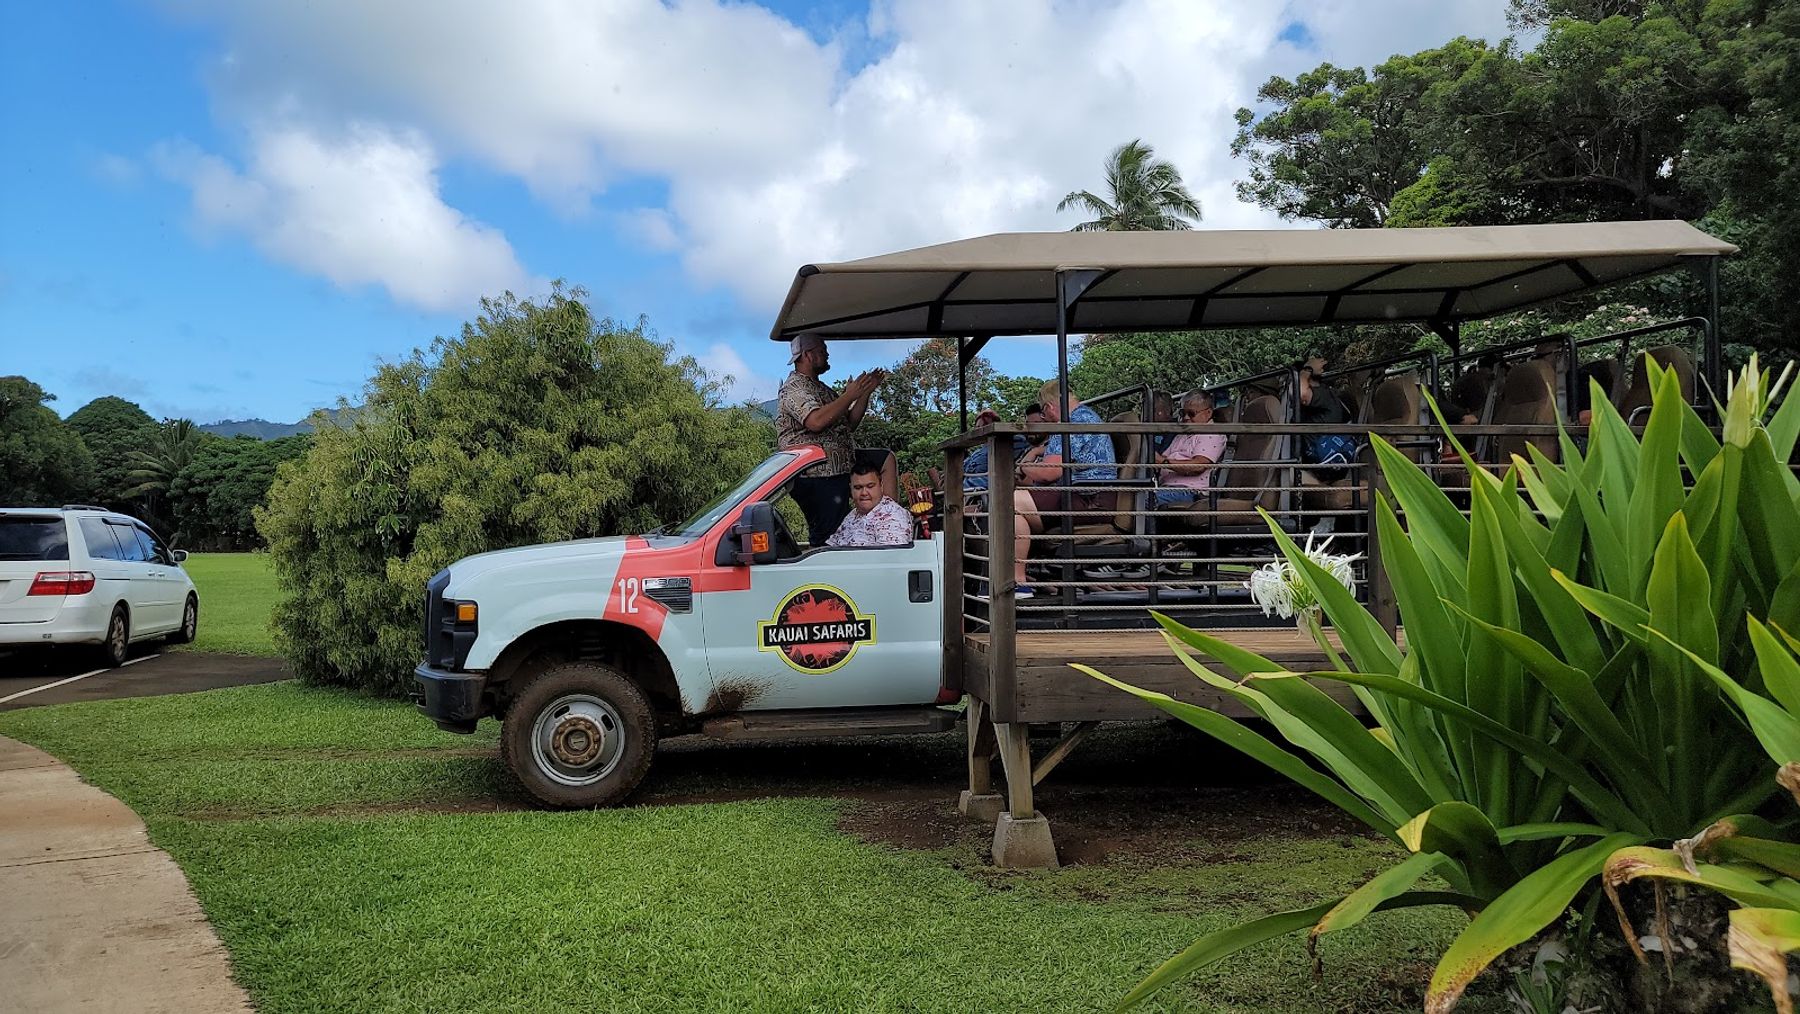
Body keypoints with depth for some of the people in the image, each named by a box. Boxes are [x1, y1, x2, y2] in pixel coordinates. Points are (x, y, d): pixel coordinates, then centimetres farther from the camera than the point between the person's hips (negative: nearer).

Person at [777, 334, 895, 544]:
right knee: (826, 539, -10)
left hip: (840, 463, 10)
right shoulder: (794, 388, -10)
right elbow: (816, 421, -28)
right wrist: (850, 395, -19)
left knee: (886, 458, 13)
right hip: (816, 476, -10)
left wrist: (866, 392, 11)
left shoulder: (821, 389, 22)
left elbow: (849, 423, 22)